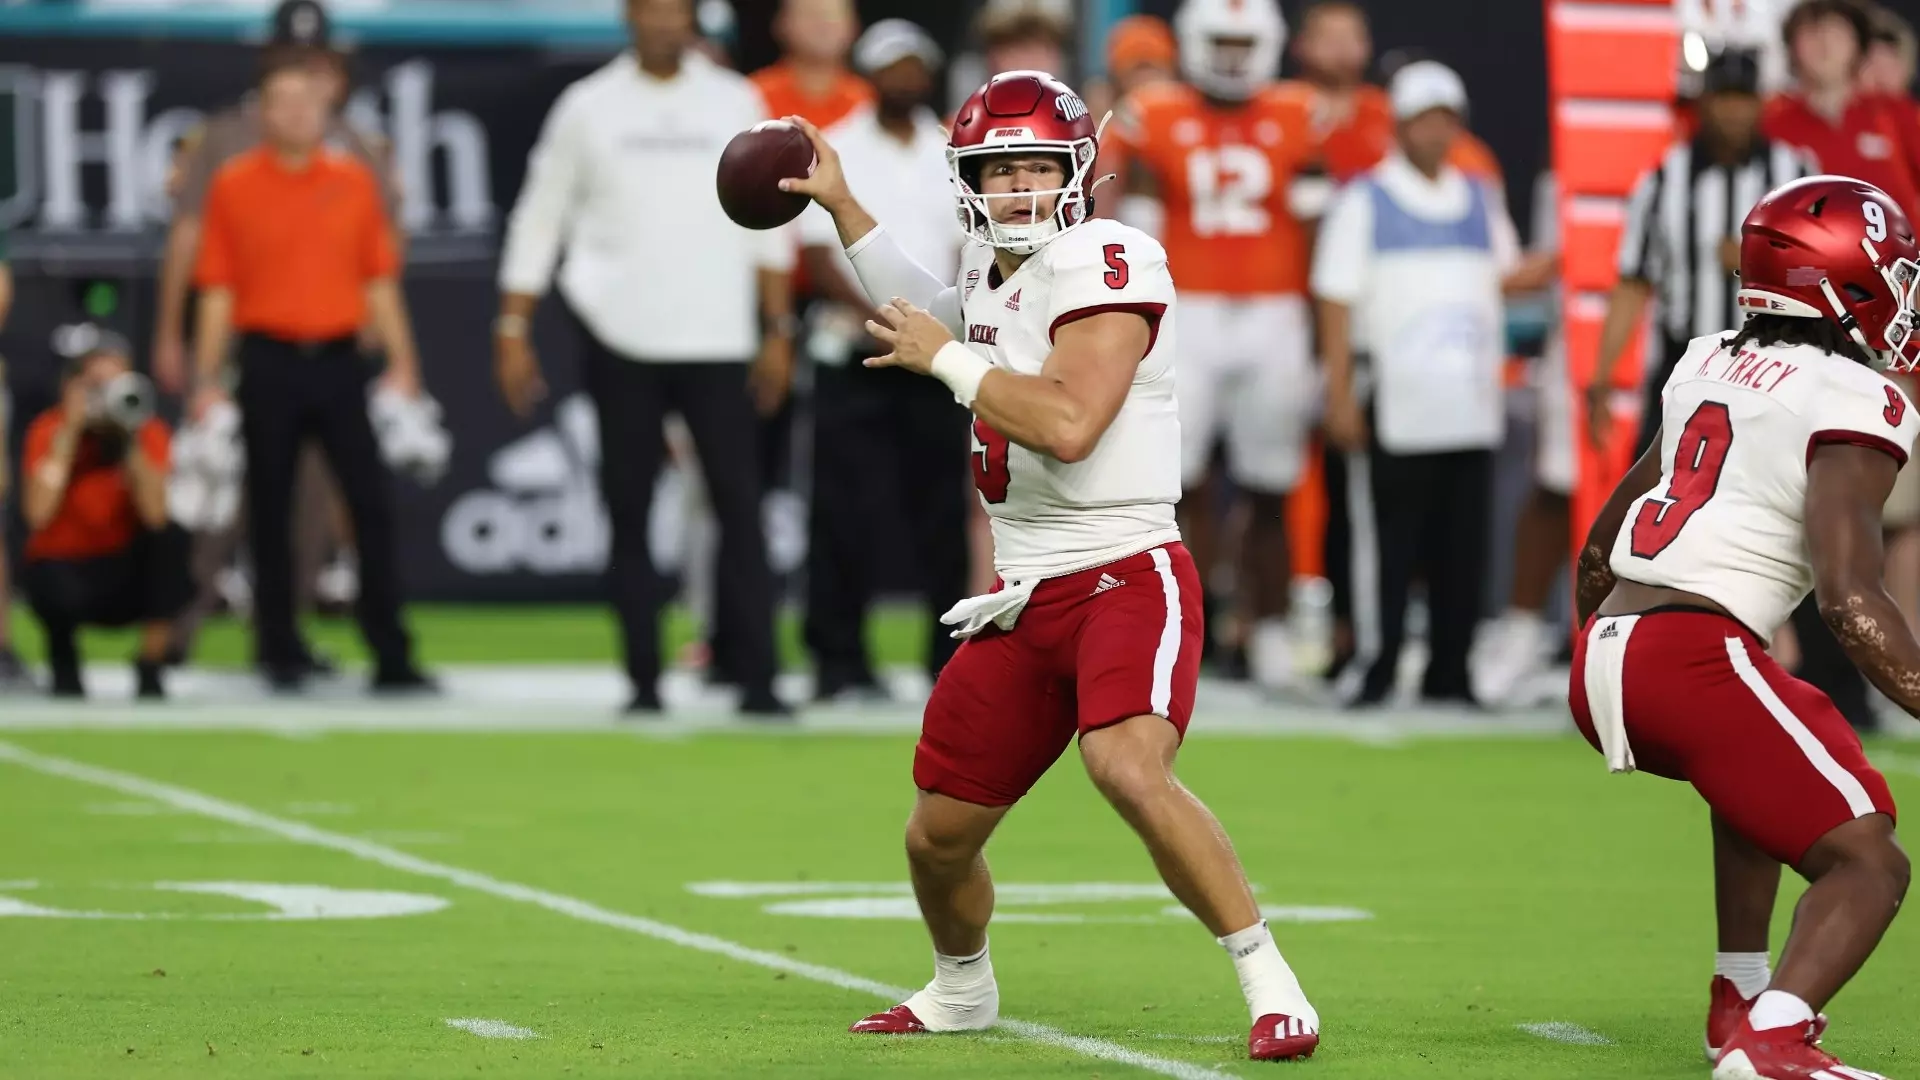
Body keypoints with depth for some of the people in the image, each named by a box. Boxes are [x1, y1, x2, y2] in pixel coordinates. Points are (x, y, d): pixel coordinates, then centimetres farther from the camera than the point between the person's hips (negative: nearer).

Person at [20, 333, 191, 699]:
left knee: (172, 537, -30)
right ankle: (64, 660, 1)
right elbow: (39, 514, -29)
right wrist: (70, 432, -27)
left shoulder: (148, 431, -8)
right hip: (63, 565, -1)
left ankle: (150, 666, -14)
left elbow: (155, 515, -24)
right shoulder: (49, 429, -12)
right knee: (55, 587, -38)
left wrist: (130, 441, -30)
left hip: (125, 573, 2)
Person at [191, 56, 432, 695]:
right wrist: (207, 382, 0)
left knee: (373, 504, -5)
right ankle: (280, 652, 15)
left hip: (339, 360, 1)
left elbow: (380, 282, 10)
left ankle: (391, 658, -4)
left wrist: (402, 366, 3)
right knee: (270, 510, 4)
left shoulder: (354, 181, 8)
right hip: (269, 365, -1)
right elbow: (218, 289, 4)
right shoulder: (233, 185, 3)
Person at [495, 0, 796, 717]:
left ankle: (755, 679, -7)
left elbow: (768, 225, 10)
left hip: (717, 339, 0)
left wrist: (778, 331, 4)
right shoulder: (588, 107, 5)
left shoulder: (736, 103, 9)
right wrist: (512, 330, -1)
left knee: (739, 504, -7)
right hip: (619, 338, 0)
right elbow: (538, 221, 6)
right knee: (627, 511, 1)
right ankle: (643, 680, 7)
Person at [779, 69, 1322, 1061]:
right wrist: (839, 205, 35)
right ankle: (960, 990, 43)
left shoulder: (1102, 263, -14)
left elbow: (1067, 425, -27)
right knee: (937, 839, 13)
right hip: (1025, 601, 8)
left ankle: (1271, 987, -25)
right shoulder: (993, 277, 11)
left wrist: (945, 360, -15)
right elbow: (928, 317, 37)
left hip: (1127, 578, -8)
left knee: (1129, 769, -34)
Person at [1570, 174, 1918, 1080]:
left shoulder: (1712, 368, 18)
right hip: (1692, 659, -8)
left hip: (1601, 660, 8)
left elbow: (1602, 544, 28)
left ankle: (1743, 1000, 33)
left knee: (1763, 770, 36)